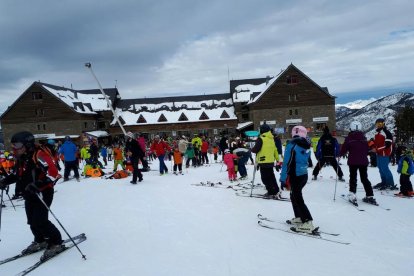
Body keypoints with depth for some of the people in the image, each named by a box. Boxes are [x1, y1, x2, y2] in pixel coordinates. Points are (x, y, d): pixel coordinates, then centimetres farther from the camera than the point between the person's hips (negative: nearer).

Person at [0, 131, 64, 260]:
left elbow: (53, 174, -30)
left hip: (42, 194, -9)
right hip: (29, 196, 9)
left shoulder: (39, 155, -22)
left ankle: (56, 243, 3)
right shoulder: (21, 158, 7)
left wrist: (38, 185, -36)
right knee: (32, 221, 14)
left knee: (40, 221, -11)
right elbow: (17, 174, 24)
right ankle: (40, 241, 32)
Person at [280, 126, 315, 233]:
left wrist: (283, 179, -15)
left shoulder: (292, 145, -15)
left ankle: (308, 223, -5)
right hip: (304, 175, 8)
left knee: (298, 199, -2)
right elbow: (306, 162, 14)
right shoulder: (306, 146, 8)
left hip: (295, 177, -8)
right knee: (294, 196, 21)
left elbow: (287, 163, -18)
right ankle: (299, 218, 29)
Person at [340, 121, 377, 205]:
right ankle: (370, 196, 11)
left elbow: (344, 149, -8)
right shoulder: (364, 138, 5)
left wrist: (341, 154, 12)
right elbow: (367, 150, 11)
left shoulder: (349, 138, -9)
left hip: (353, 161, -4)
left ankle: (352, 196, -6)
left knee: (353, 178, 5)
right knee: (364, 178, 12)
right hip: (363, 161, 4)